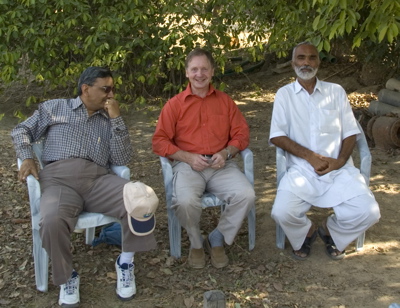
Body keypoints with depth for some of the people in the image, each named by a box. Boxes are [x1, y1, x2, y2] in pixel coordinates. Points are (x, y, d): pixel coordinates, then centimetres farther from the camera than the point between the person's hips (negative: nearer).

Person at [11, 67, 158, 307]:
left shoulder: (110, 121, 23)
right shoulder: (55, 108, 19)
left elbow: (122, 160, 9)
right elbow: (22, 131, 22)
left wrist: (116, 118, 3)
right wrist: (27, 158, 2)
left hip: (98, 179, 2)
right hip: (59, 179, -2)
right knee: (52, 221, -36)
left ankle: (125, 262, -4)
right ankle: (67, 277, -6)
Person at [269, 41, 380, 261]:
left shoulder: (336, 91, 14)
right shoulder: (284, 94, 8)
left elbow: (350, 133, 10)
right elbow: (277, 136, -1)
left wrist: (341, 160, -10)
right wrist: (310, 156, -14)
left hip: (339, 169, 2)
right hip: (302, 170, -1)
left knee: (367, 213, -20)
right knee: (282, 213, -26)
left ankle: (330, 231, 15)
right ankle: (306, 233, 12)